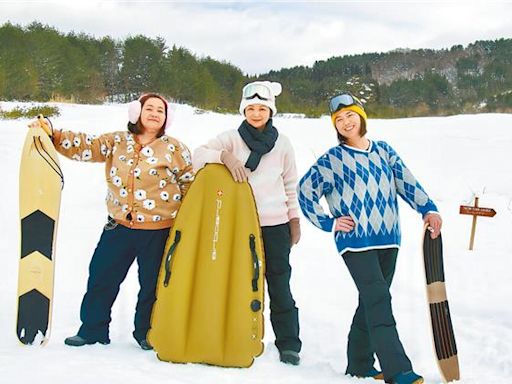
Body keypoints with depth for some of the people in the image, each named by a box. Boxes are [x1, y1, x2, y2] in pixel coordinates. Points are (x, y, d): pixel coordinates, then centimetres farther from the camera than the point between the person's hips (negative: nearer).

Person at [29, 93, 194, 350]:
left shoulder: (173, 148, -3)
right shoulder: (117, 142, 4)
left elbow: (190, 182, 2)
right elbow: (85, 147, 0)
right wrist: (52, 134, -10)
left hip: (158, 230, -3)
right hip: (119, 226, 3)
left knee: (152, 283, 8)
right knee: (101, 276, 9)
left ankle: (146, 333, 27)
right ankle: (92, 329, 26)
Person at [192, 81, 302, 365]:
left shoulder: (281, 142, 7)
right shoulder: (232, 138, 2)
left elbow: (291, 185, 12)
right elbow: (197, 157, -8)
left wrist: (295, 219, 11)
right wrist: (224, 156, -24)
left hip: (276, 224, 1)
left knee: (279, 284, 4)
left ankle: (289, 344, 12)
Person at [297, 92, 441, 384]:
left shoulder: (384, 150, 11)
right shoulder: (333, 159, -1)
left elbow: (407, 182, 6)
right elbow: (305, 190, 0)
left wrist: (428, 209, -8)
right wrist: (330, 223, -4)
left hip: (388, 240, 5)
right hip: (355, 242, -5)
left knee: (372, 302, 11)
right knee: (379, 302, -15)